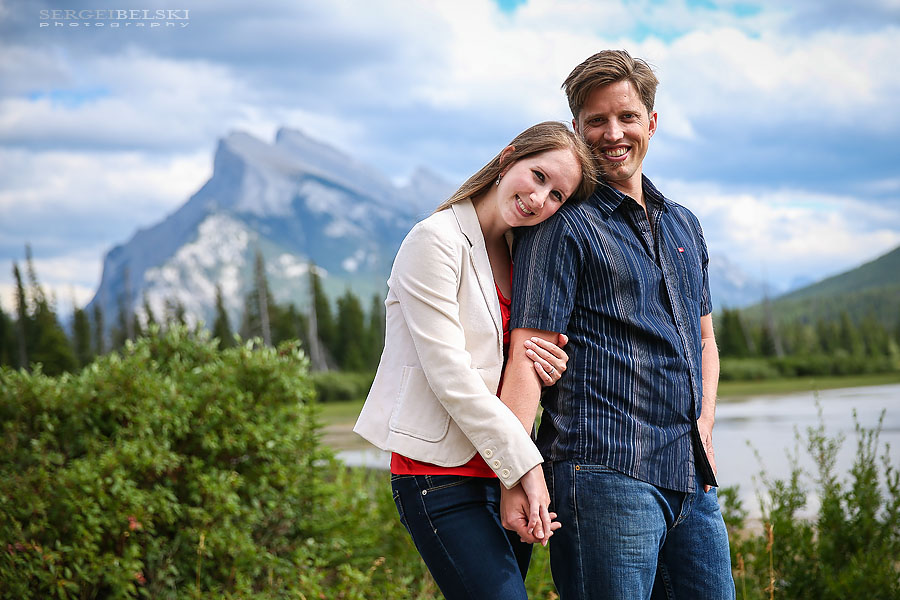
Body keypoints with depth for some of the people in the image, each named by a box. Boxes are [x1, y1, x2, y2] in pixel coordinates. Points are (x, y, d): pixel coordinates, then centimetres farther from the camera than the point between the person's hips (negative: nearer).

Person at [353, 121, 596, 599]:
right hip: (441, 475, -7)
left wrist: (549, 371, -4)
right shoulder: (436, 241, -9)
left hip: (503, 476, 7)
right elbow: (450, 376, -14)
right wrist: (526, 465, -14)